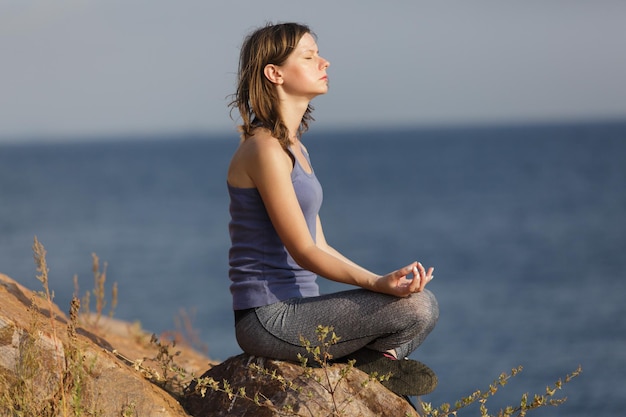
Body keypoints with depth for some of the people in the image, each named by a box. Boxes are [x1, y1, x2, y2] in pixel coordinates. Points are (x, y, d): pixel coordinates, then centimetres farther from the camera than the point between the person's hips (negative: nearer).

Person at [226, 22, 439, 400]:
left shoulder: (295, 148, 16)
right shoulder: (264, 149, -14)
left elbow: (320, 246, 15)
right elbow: (303, 251, -18)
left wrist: (386, 284, 8)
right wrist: (379, 284, -29)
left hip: (294, 311, 10)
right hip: (270, 319, -10)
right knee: (420, 306, -20)